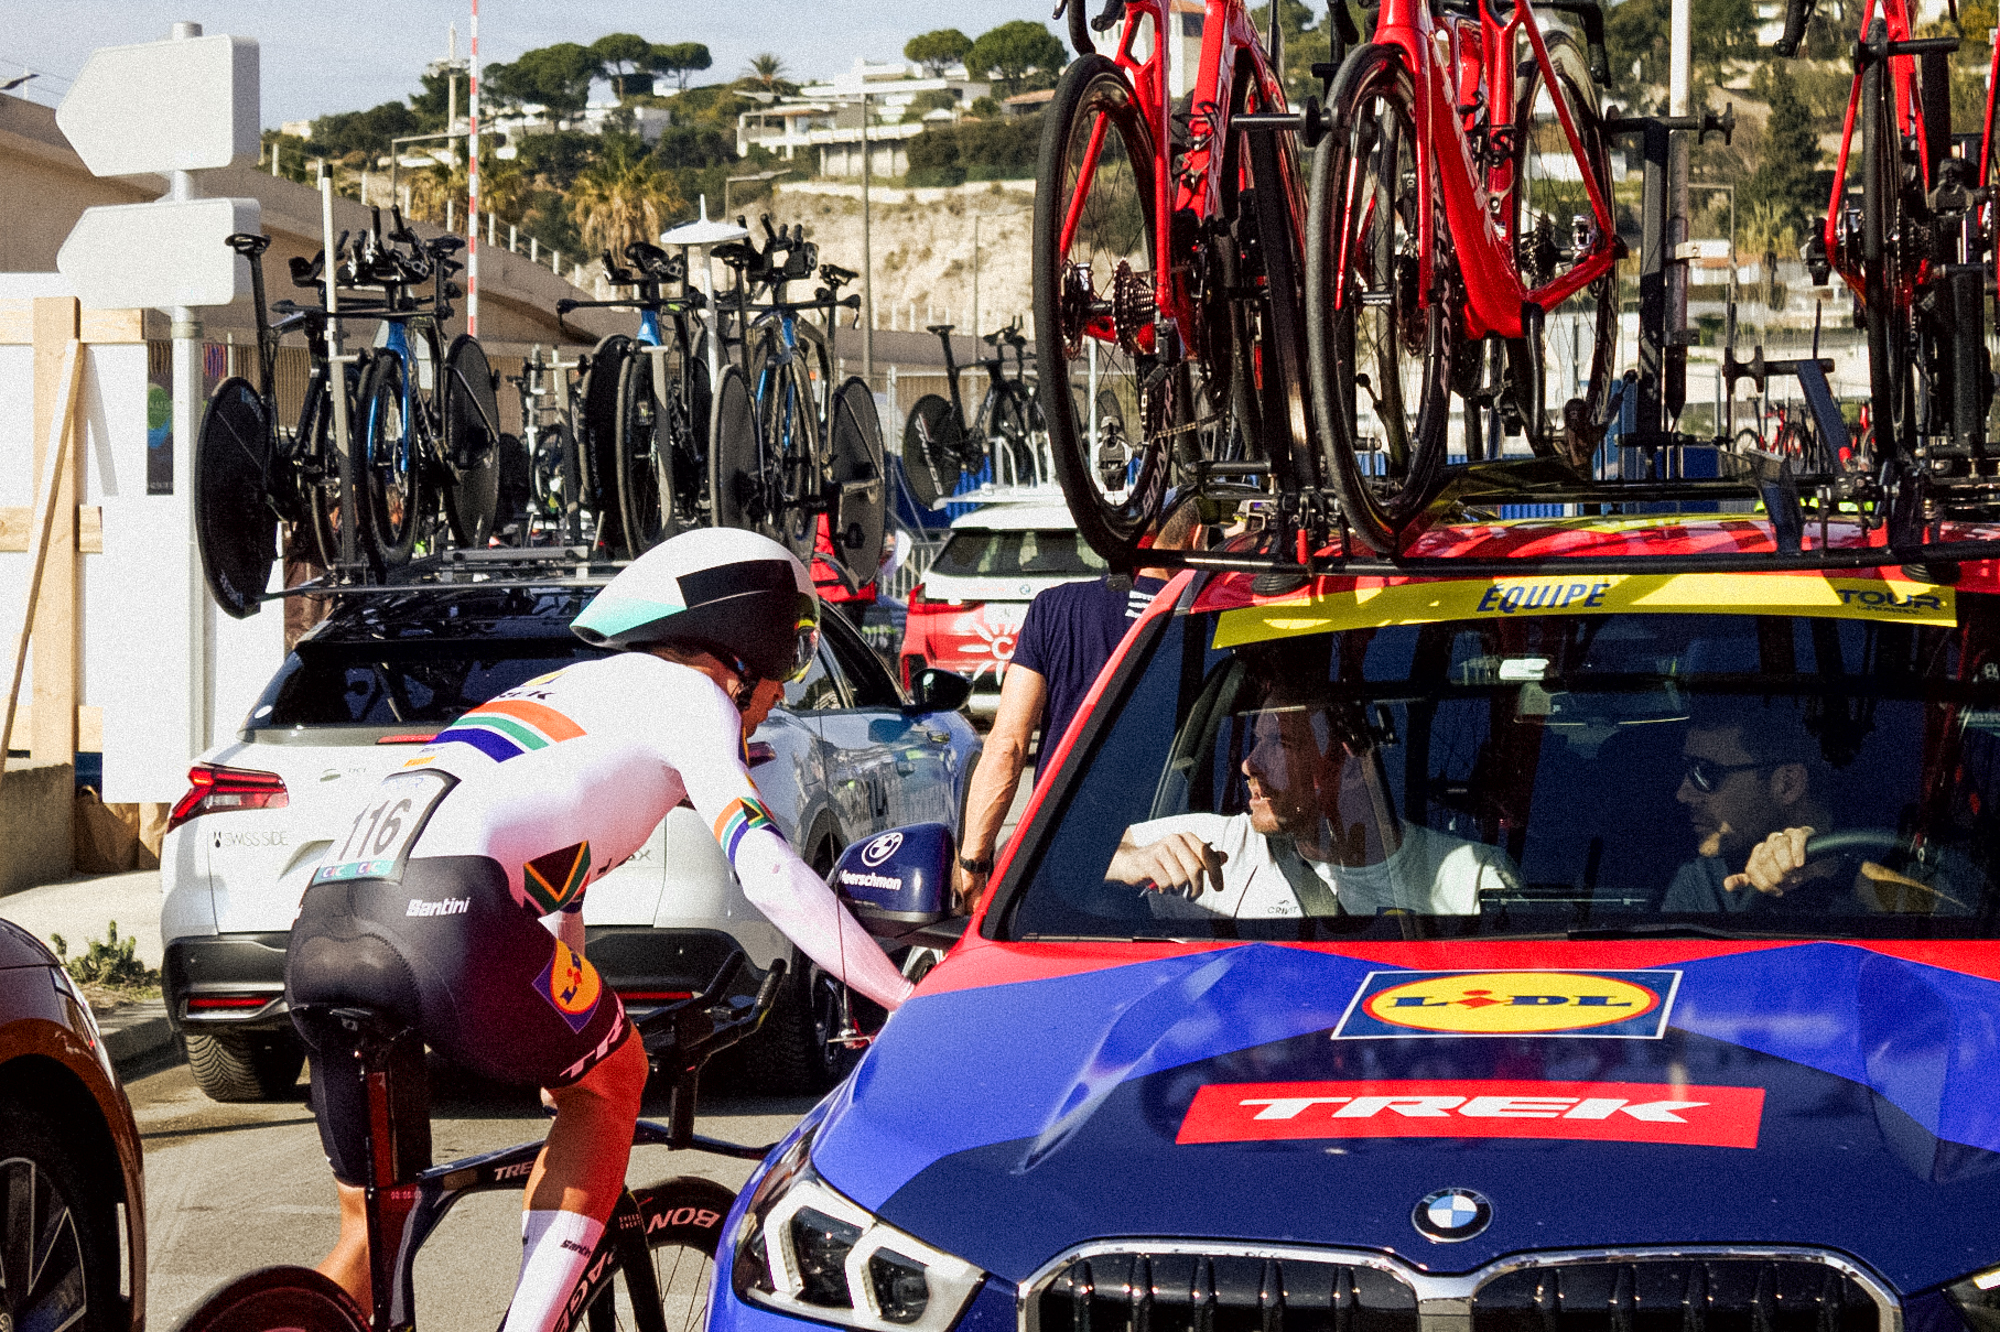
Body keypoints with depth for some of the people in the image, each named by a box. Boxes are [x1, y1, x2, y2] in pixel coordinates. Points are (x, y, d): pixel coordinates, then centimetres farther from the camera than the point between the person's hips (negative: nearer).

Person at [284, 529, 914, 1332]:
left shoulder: (573, 691, 39)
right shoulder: (687, 693, 14)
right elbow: (766, 870, 1)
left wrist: (558, 1048, 59)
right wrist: (913, 1000, 4)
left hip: (319, 931, 7)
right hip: (443, 907, -7)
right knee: (613, 1077, 19)